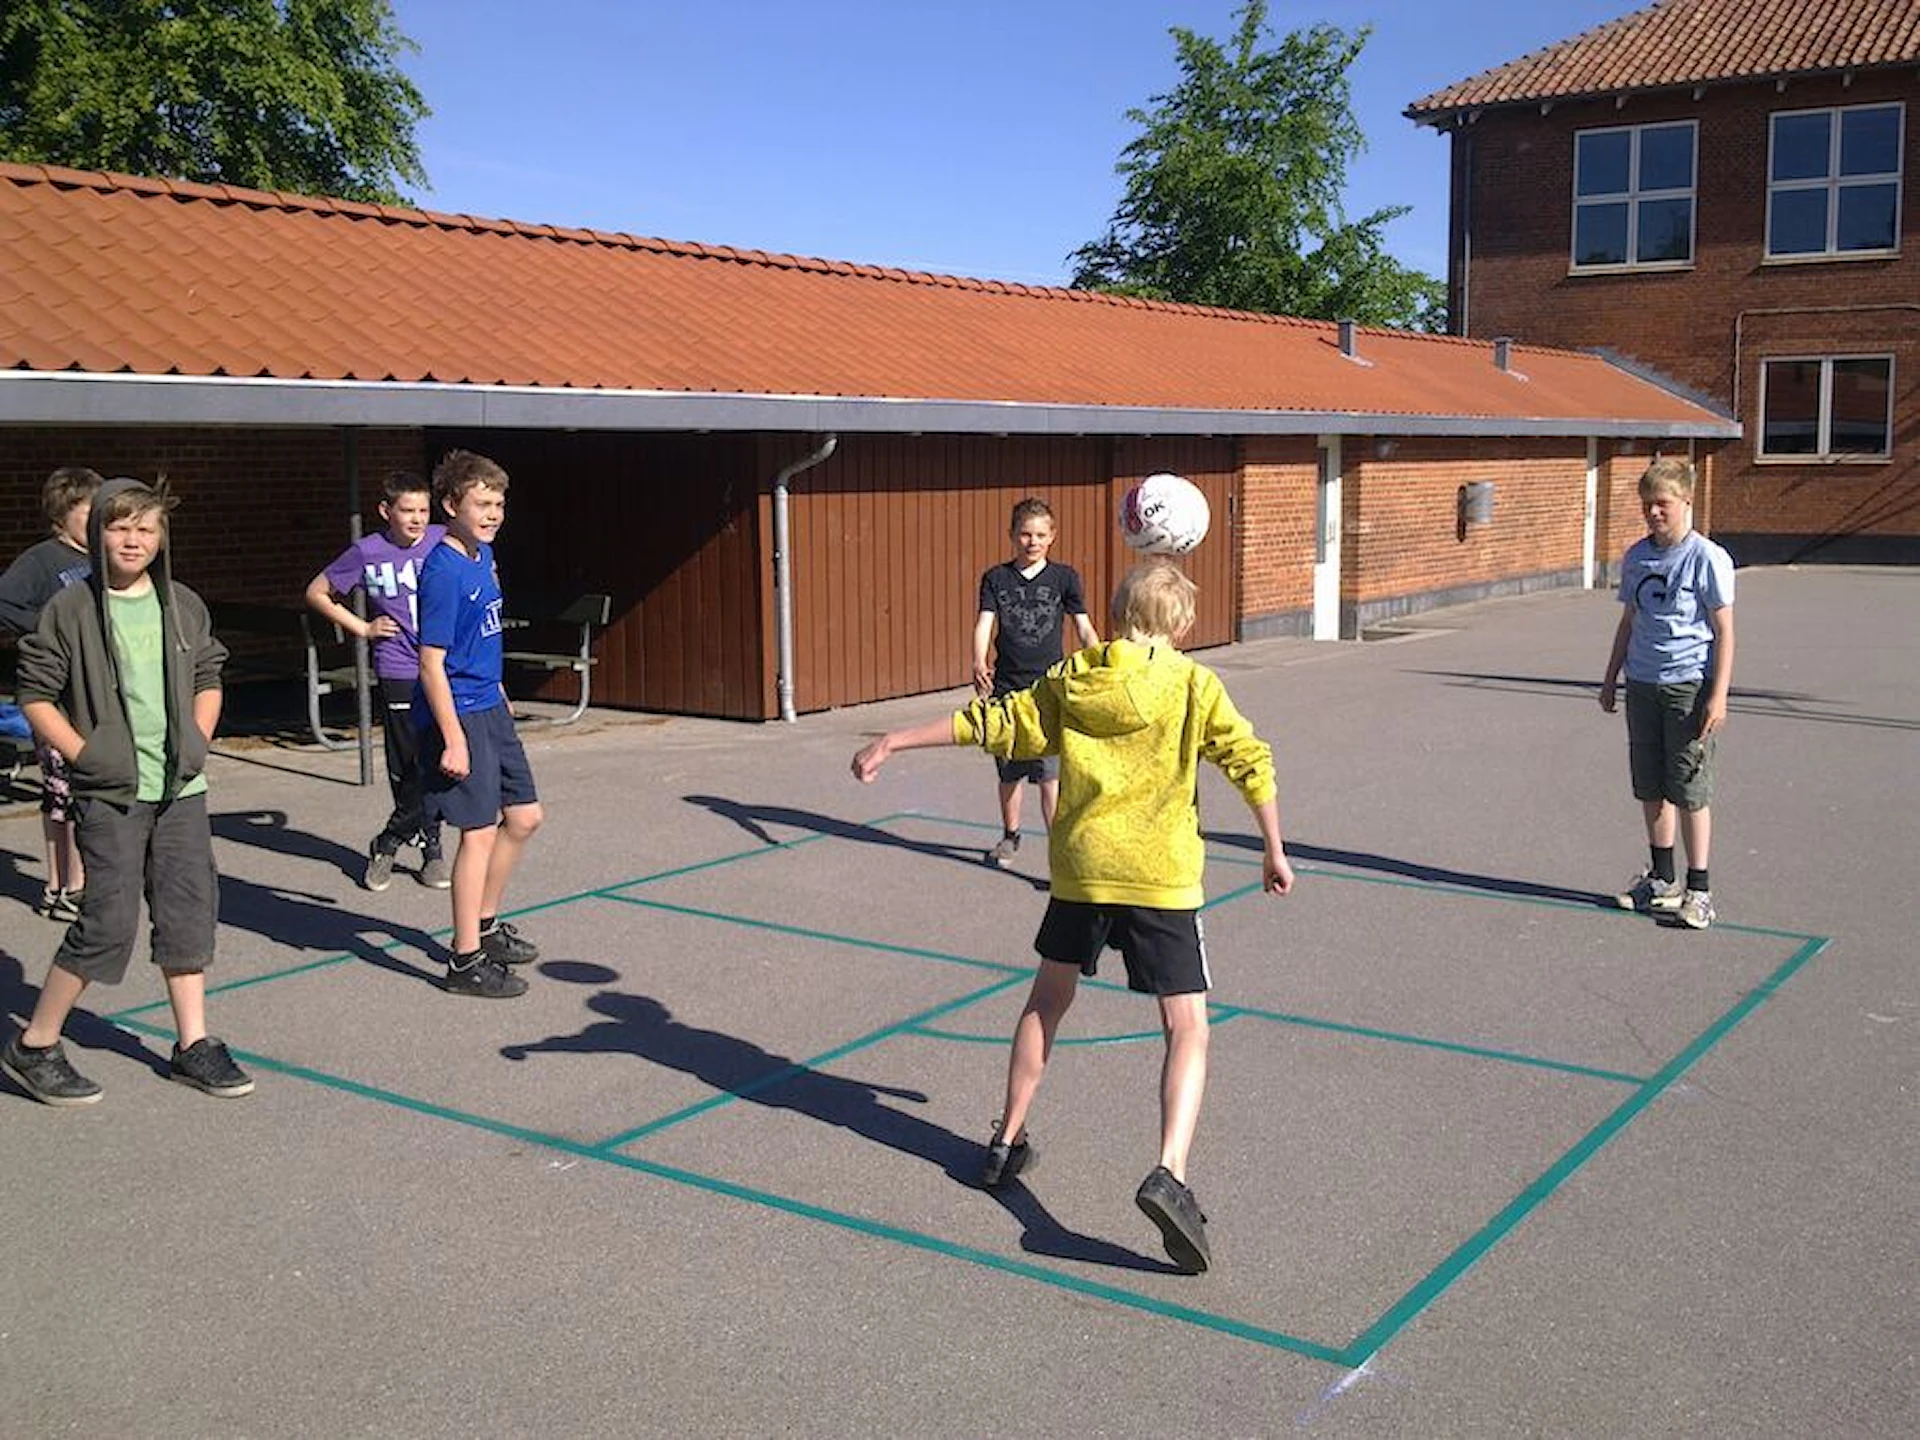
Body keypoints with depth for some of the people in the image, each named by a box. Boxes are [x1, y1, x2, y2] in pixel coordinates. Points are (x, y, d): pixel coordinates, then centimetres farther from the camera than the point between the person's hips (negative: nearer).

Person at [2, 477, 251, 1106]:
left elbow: (208, 679, 17)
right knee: (110, 920, -7)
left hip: (180, 789, 5)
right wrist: (84, 755, -10)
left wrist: (198, 743, 4)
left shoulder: (184, 606, 7)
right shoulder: (71, 609, -6)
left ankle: (192, 1044, 18)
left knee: (190, 908, 7)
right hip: (111, 793, -5)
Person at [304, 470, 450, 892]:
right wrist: (363, 628, 4)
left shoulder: (445, 542, 1)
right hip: (398, 674, -2)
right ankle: (430, 846, 14)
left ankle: (389, 842, 20)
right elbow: (316, 593, 12)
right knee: (408, 767, -5)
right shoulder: (367, 552, -2)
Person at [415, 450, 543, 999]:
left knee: (523, 817, 15)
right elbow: (431, 663, -21)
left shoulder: (483, 555, 9)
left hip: (490, 706, 9)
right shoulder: (443, 572, -19)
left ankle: (485, 926, 31)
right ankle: (466, 961, 4)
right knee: (481, 830, -5)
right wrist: (453, 739, -23)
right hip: (458, 713, -9)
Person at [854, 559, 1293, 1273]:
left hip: (1079, 866, 3)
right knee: (1187, 1030, -1)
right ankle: (1170, 1174, -22)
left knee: (1048, 999, 24)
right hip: (1162, 875, -3)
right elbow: (1249, 760, -5)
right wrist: (1274, 851, 5)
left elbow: (989, 723, 8)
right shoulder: (1192, 684, -2)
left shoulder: (1067, 680, 5)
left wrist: (891, 742, 17)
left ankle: (1007, 1142, 32)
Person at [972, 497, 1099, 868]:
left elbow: (1084, 629, 1)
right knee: (1010, 773, 15)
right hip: (1006, 688, 2)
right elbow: (985, 623, -6)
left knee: (1049, 776, -11)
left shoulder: (1064, 577, 3)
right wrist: (979, 663, -25)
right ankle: (1010, 835, 38)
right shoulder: (996, 578, 5)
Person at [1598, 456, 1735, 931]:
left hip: (1689, 686, -6)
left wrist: (1718, 696, -14)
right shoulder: (1636, 557, 10)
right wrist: (1611, 678, 20)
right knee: (1651, 789, 12)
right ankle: (1661, 879, 25)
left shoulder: (1708, 559, -8)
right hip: (1642, 685, 6)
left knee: (1689, 791, -3)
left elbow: (1724, 632, -8)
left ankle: (1699, 889, 6)